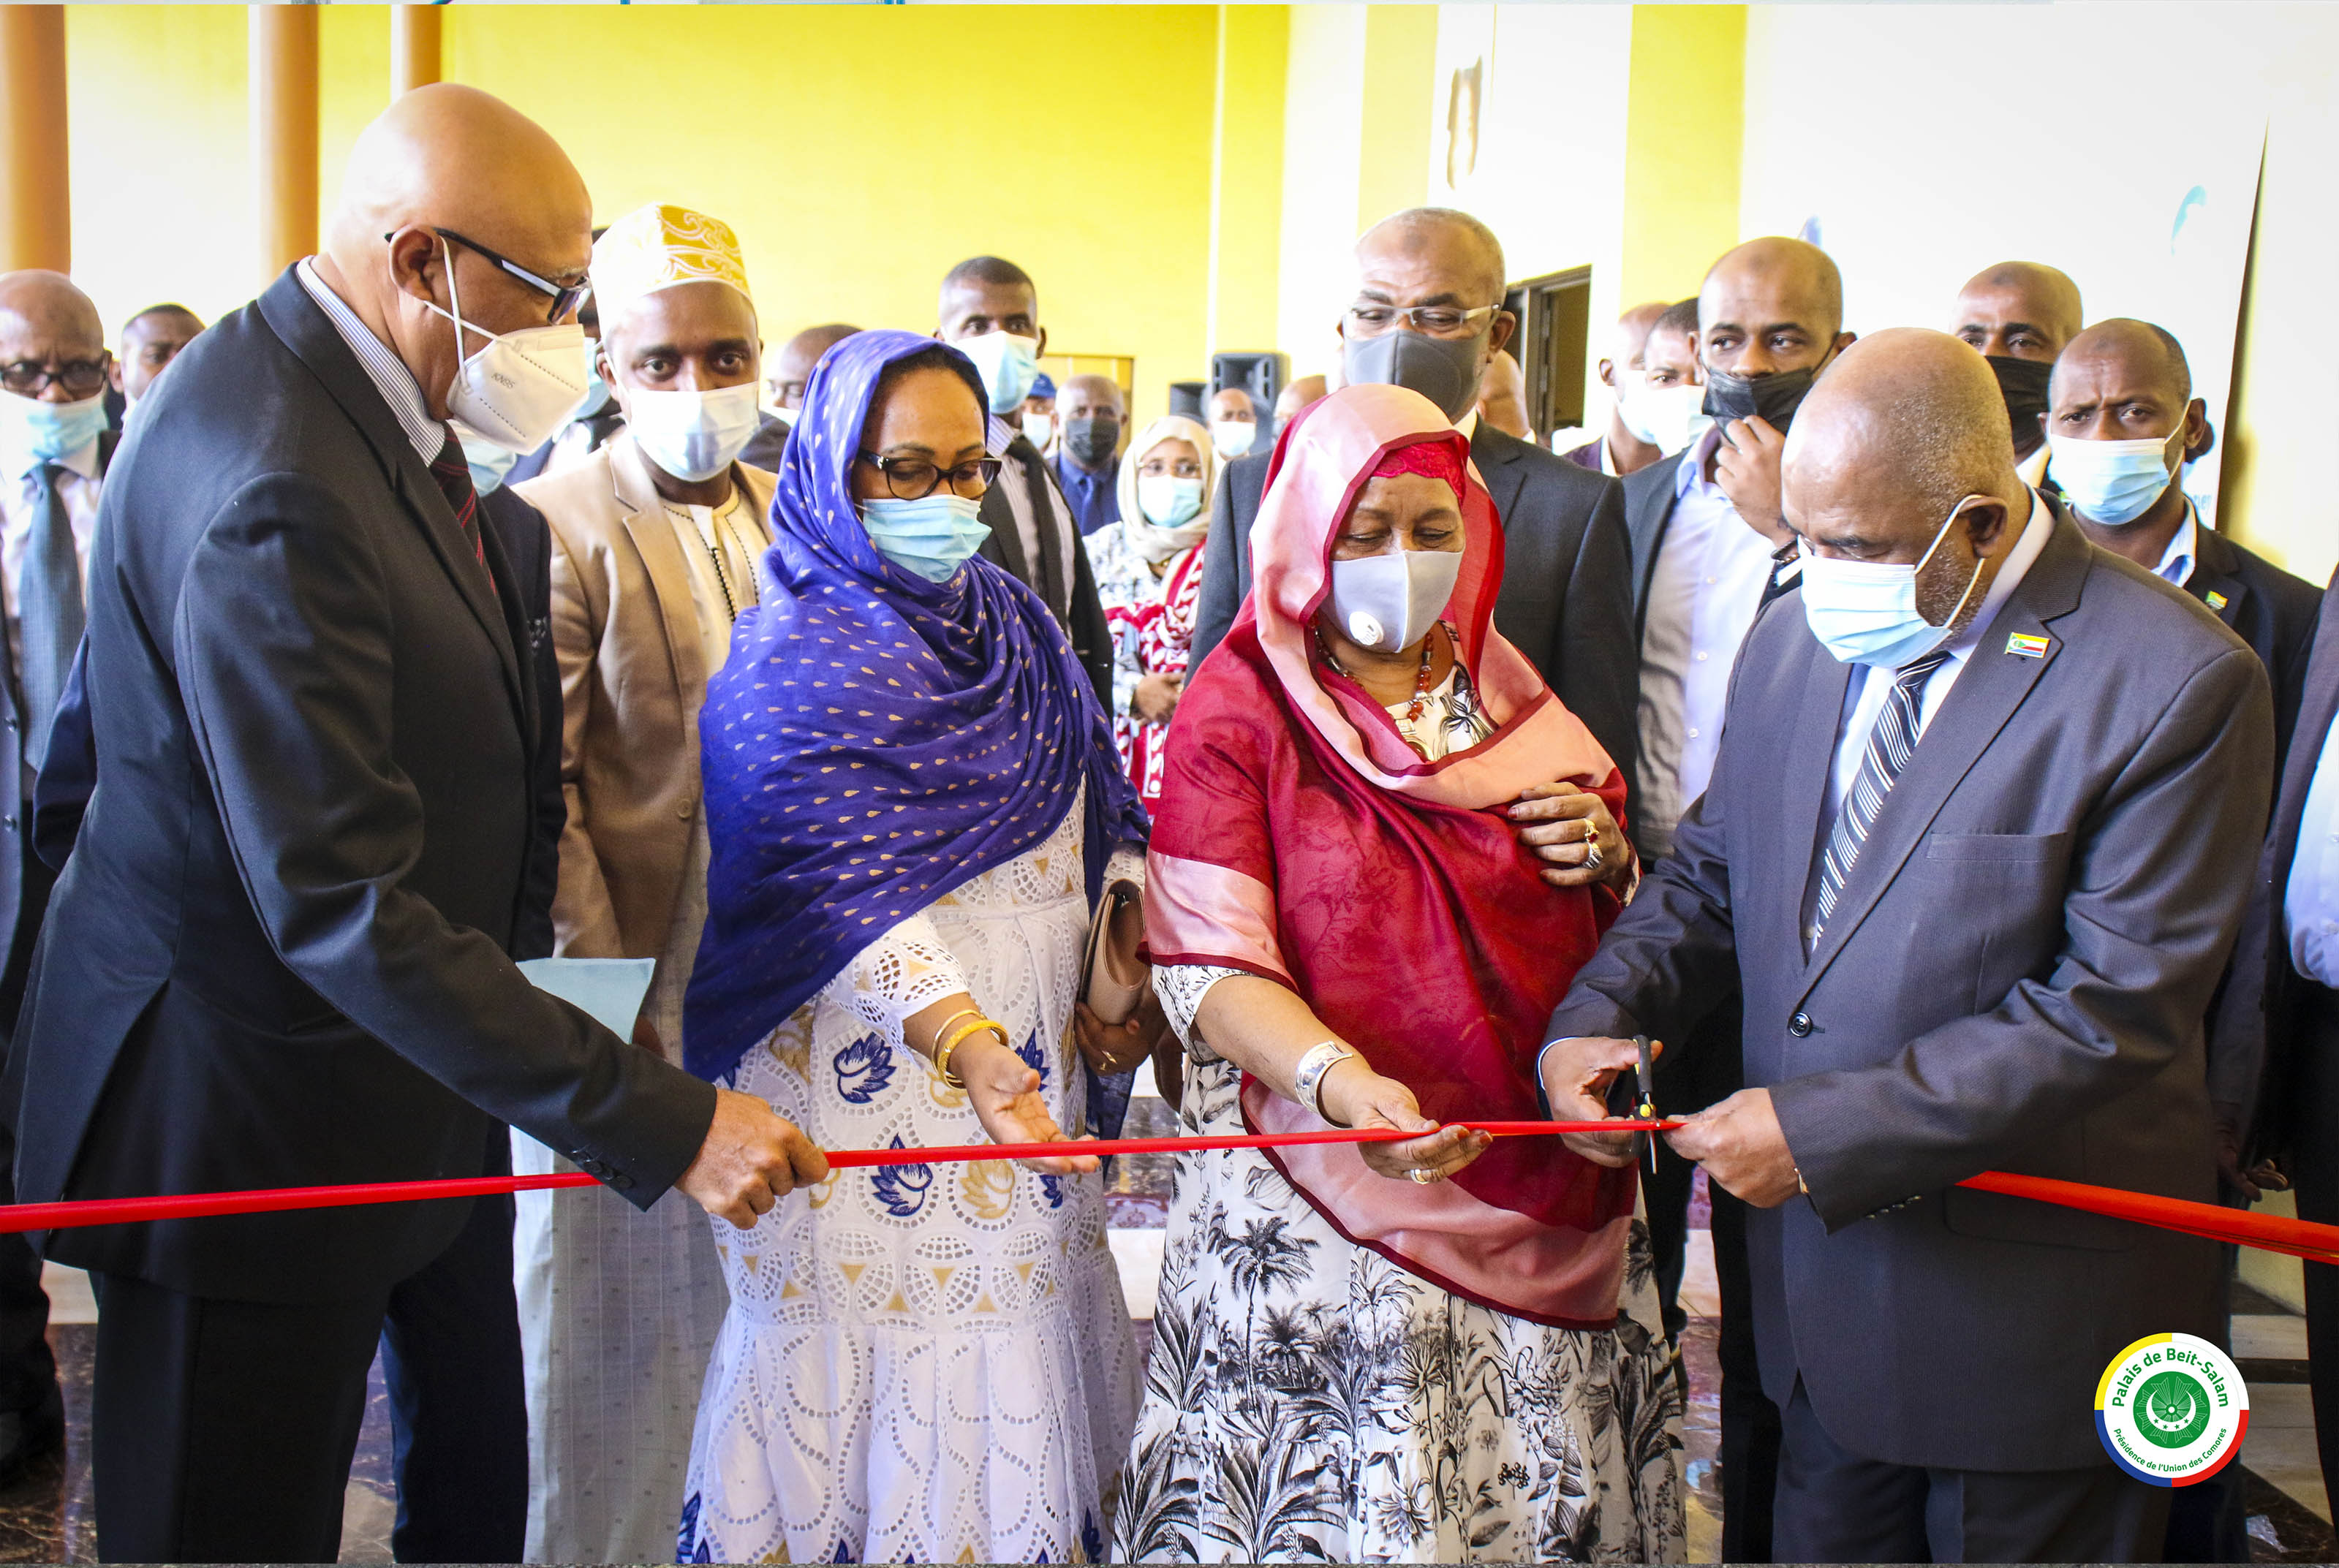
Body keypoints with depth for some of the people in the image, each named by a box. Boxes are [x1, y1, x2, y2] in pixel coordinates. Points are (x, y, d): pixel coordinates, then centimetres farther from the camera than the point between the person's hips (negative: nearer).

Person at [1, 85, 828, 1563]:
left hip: (365, 1084, 9)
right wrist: (659, 1119, -29)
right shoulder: (275, 490, -28)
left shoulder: (370, 402, 3)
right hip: (244, 1122, -9)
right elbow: (344, 909, -31)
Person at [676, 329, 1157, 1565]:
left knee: (1018, 1391, 12)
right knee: (891, 1395, -1)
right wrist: (965, 1040, -37)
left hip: (1026, 1067, 7)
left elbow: (1099, 813, 17)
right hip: (876, 1081, -6)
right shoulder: (792, 665, -11)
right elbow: (842, 889, -23)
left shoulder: (1009, 622, 11)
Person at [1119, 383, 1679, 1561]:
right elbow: (1208, 961, -14)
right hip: (1329, 1199, -4)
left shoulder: (1504, 695, 10)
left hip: (1540, 1191, 5)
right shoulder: (1239, 709, -5)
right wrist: (1339, 1083, -31)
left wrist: (1604, 855, -4)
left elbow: (1611, 919, 20)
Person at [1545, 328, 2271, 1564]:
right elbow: (1707, 878, 10)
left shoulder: (2174, 684, -18)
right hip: (1822, 1275, 5)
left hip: (2031, 1305, -5)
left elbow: (2112, 1011, -21)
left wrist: (1824, 1132, -22)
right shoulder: (1796, 639, 3)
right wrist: (1591, 1019, -9)